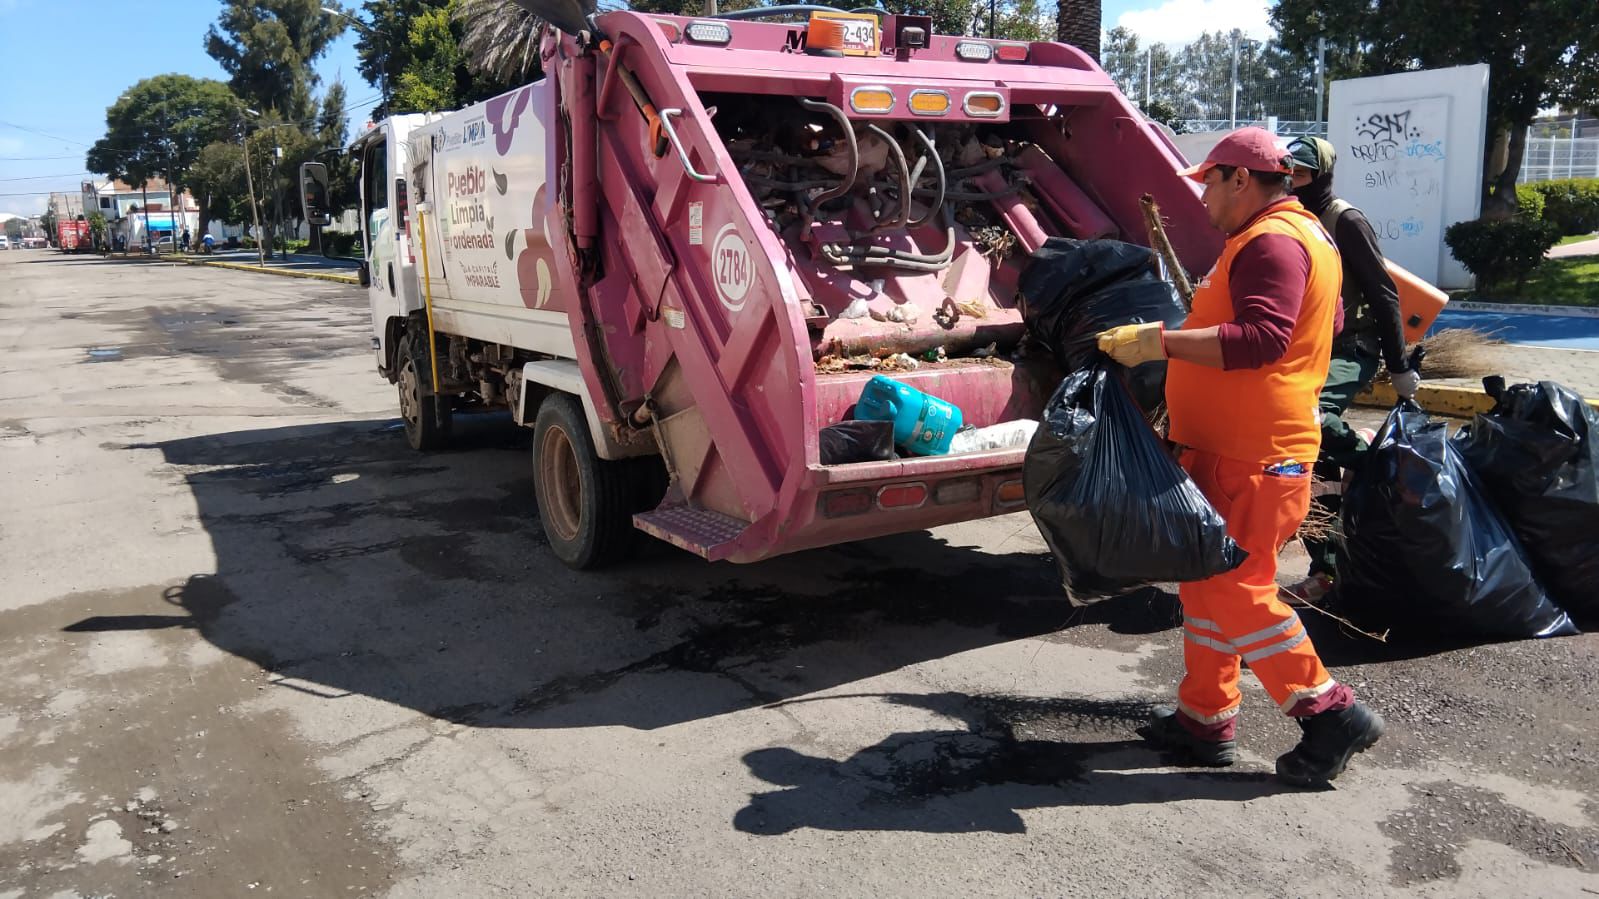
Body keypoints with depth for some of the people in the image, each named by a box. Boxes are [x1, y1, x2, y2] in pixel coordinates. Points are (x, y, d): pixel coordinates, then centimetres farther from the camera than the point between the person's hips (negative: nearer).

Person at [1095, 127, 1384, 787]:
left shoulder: (1273, 242, -16)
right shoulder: (1300, 234, 19)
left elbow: (1262, 338, -29)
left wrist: (1160, 342, -30)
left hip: (1251, 458, -11)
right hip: (1231, 447, 11)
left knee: (1233, 590, -7)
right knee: (1209, 580, 14)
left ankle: (1331, 712, 6)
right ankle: (1206, 719, 22)